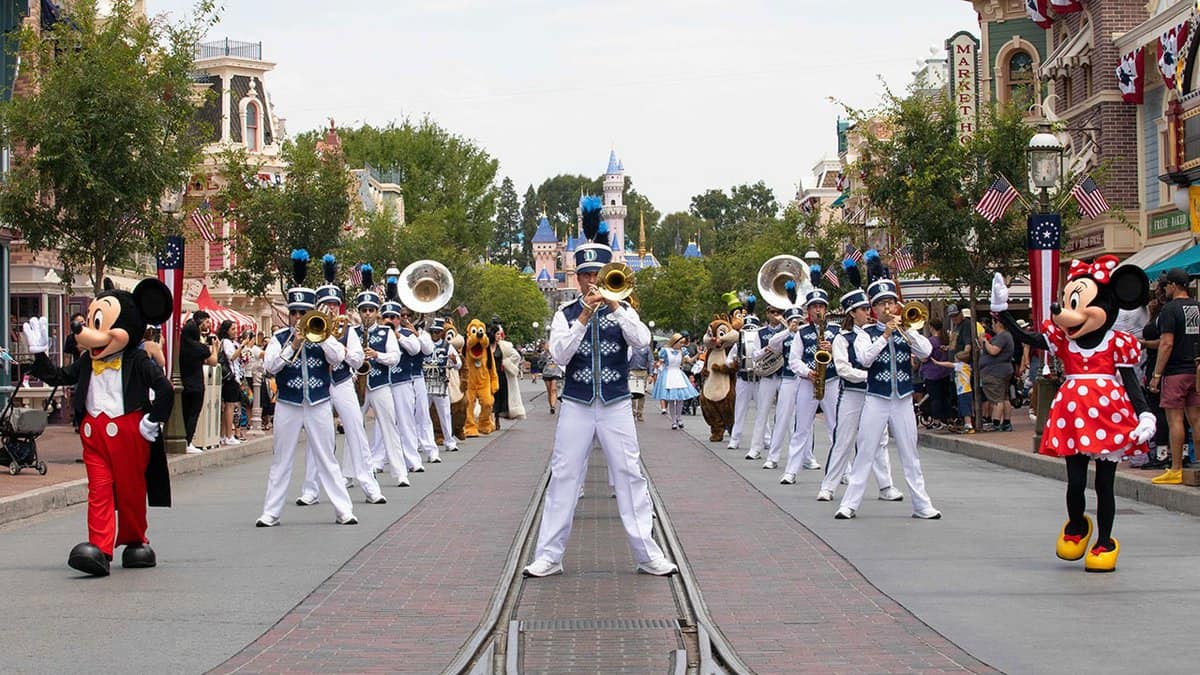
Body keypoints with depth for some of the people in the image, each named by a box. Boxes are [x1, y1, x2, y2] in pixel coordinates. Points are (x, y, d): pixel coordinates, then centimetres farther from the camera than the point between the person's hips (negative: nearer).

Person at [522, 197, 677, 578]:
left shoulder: (622, 311, 6)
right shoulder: (566, 314, 5)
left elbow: (642, 340, -13)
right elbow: (560, 354, -10)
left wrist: (614, 306, -19)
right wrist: (584, 316, -17)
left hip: (616, 406, 0)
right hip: (576, 406, 0)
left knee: (630, 476, 1)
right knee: (564, 478, 1)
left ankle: (647, 554, 5)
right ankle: (549, 555, 6)